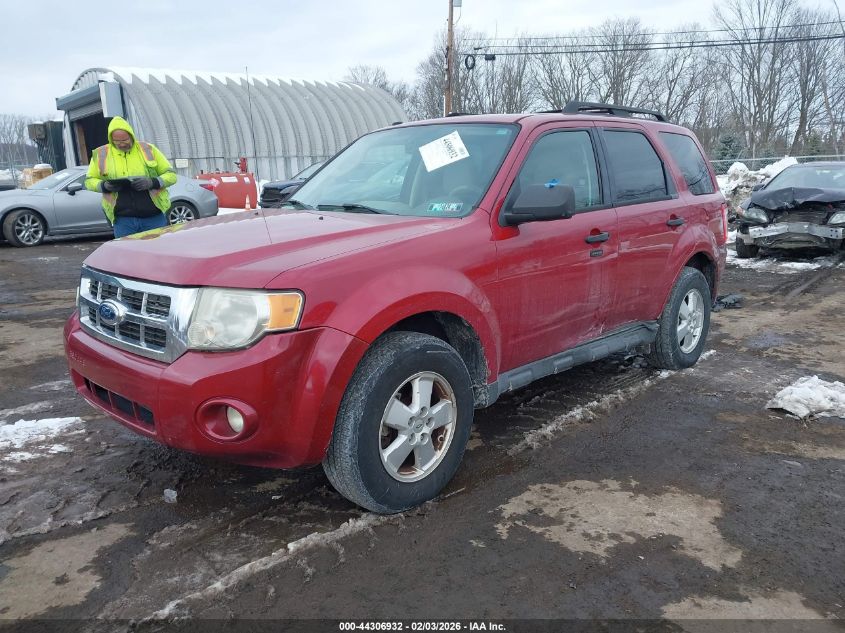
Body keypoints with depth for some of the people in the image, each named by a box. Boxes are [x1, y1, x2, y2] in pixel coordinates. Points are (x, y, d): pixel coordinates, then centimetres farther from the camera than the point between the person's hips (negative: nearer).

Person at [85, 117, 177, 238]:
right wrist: (104, 186, -7)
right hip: (123, 220, 1)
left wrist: (152, 182, -14)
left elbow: (171, 175, 5)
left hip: (154, 217, -1)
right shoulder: (101, 154, 7)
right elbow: (90, 181, 15)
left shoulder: (148, 149, 4)